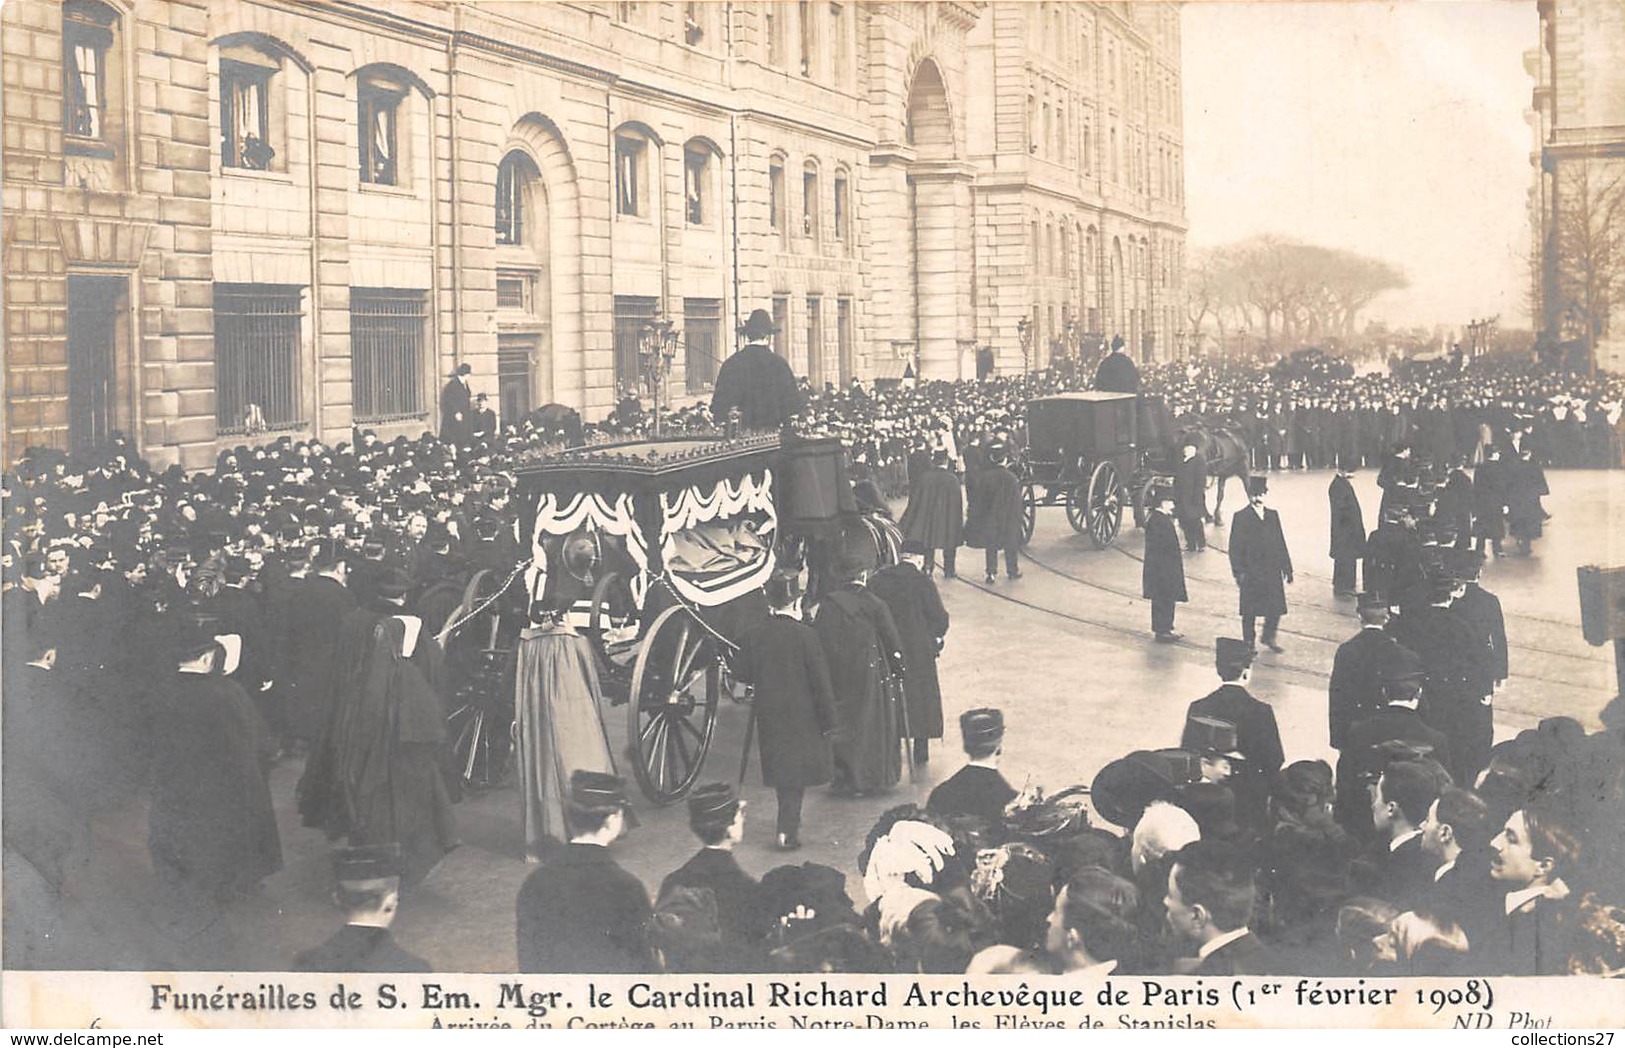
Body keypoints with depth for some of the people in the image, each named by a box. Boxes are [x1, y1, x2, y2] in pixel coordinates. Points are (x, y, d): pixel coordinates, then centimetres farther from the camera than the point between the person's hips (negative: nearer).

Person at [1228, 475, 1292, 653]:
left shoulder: (1273, 516, 11)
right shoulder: (1241, 517, -4)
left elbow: (1280, 543, 12)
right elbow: (1235, 547, -6)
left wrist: (1286, 566, 9)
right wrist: (1238, 572, -13)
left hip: (1272, 571, 4)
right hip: (1251, 573, -4)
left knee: (1276, 607, 4)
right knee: (1250, 611, 4)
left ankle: (1269, 637, 24)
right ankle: (1250, 642, 17)